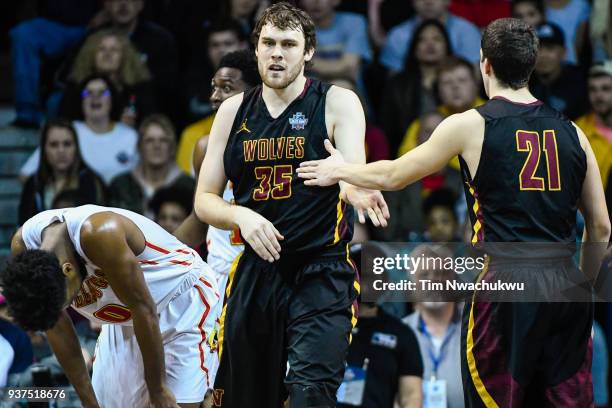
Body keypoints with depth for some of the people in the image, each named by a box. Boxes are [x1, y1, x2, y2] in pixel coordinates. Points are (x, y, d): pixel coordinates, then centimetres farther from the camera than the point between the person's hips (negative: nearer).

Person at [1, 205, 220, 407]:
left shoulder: (100, 233, -37)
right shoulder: (22, 247, -19)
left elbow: (144, 310, -28)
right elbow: (57, 329, -8)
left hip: (184, 305, -6)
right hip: (124, 320, 6)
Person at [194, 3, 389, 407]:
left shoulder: (337, 103, -4)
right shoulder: (234, 110, 7)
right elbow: (205, 200, 9)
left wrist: (358, 193, -45)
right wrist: (242, 216, -14)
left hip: (321, 274, -4)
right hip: (255, 271, 4)